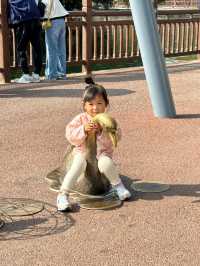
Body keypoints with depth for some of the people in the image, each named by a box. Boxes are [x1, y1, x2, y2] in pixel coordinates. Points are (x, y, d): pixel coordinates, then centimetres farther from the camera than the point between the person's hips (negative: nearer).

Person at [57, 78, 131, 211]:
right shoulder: (81, 119, -1)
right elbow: (71, 136, -8)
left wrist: (101, 132, -23)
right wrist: (84, 130, -23)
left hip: (102, 152, 0)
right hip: (83, 152, 0)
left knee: (106, 163, -32)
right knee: (78, 164, -31)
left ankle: (117, 185, -2)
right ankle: (63, 194, -26)